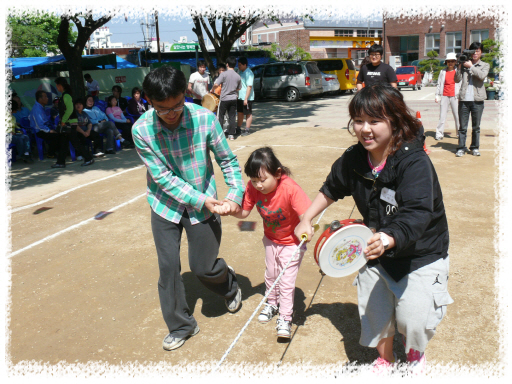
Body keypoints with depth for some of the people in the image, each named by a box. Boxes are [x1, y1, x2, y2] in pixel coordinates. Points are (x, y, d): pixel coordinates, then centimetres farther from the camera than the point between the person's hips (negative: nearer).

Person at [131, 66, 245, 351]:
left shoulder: (205, 118, -18)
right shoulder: (141, 130, -16)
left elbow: (227, 160, -5)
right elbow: (163, 177, -16)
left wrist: (236, 193, -17)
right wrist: (200, 199, -21)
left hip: (203, 205, -1)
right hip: (166, 205, 1)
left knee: (203, 266, 5)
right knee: (168, 267, 4)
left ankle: (230, 283, 42)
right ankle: (181, 326, 27)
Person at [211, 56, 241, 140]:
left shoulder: (224, 74, -12)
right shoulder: (238, 76, 2)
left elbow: (216, 84, -16)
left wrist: (212, 90, 3)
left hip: (224, 99, -4)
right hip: (233, 99, 4)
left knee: (221, 116, 8)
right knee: (232, 117, 7)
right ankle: (231, 134, 7)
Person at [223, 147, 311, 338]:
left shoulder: (290, 189, -35)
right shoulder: (253, 188, -21)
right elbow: (243, 212, -13)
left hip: (292, 243, -5)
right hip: (270, 240, 5)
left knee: (287, 281, 0)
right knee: (271, 275, 22)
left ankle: (285, 318, 19)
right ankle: (272, 304, 47)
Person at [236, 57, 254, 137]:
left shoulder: (249, 73, -16)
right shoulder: (239, 71, 10)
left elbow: (249, 86, -21)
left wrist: (246, 98, -25)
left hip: (247, 97, -8)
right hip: (239, 97, 8)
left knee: (248, 114, 3)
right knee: (240, 113, 15)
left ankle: (247, 130, 9)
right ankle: (239, 129, 24)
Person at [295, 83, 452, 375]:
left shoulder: (415, 162, -28)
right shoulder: (353, 160, -10)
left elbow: (416, 217, -40)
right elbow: (331, 189, 11)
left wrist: (388, 240, -58)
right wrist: (307, 220, 9)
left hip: (420, 254, -4)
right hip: (376, 251, 5)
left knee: (414, 320, -6)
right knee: (374, 312, 9)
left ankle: (416, 353, 34)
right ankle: (385, 359, 43)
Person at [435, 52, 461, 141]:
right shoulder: (442, 72, 9)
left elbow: (460, 84, 8)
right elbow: (439, 84, 12)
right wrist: (437, 95, 6)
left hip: (454, 96, 0)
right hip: (444, 96, 0)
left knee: (457, 115, 0)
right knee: (442, 115, -1)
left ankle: (460, 133, 7)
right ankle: (439, 134, 3)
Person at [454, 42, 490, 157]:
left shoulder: (484, 65, 10)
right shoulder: (464, 64, 10)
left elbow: (482, 76, -11)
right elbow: (457, 80, 2)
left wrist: (471, 66, -8)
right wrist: (459, 66, -7)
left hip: (477, 100, 0)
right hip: (464, 99, 0)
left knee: (476, 126, 7)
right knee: (462, 126, 1)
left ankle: (475, 147, 17)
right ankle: (461, 148, 7)